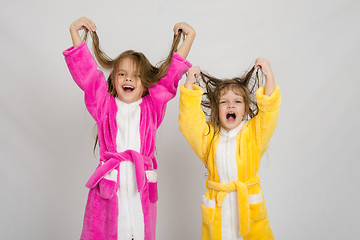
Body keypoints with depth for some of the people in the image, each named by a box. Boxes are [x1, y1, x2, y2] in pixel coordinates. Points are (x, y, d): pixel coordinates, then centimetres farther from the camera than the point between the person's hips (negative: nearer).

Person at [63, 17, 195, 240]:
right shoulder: (104, 104, 8)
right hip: (108, 182, 0)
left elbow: (171, 73, 5)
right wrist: (75, 33, 5)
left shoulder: (152, 106, 8)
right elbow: (86, 73, 5)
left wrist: (189, 36, 4)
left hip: (142, 183, 1)